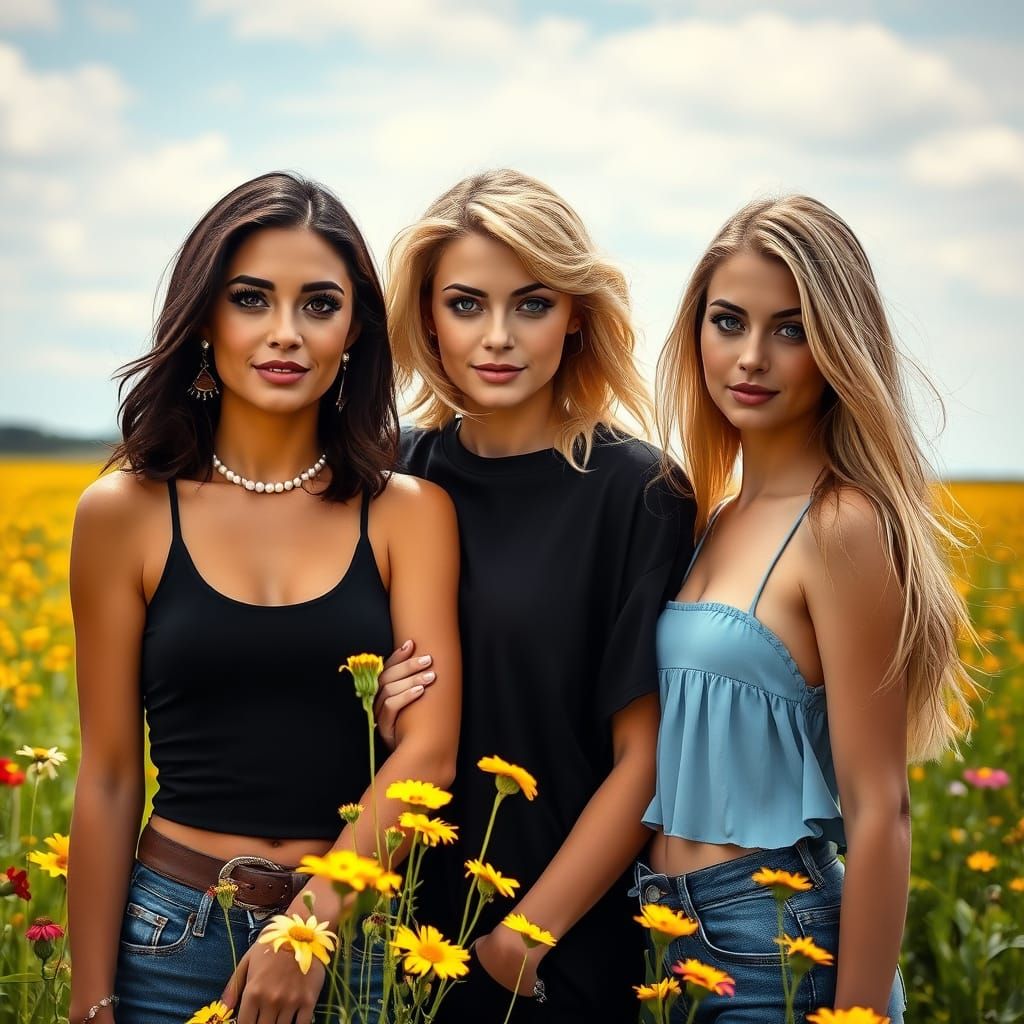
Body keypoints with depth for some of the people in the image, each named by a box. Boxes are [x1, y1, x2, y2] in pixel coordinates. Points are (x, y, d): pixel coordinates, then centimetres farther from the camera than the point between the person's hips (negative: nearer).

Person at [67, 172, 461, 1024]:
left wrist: (310, 922, -18)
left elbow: (429, 746, -9)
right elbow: (109, 779, -1)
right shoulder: (125, 513, -3)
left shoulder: (411, 512, -2)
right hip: (175, 934, 0)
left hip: (358, 932, 0)